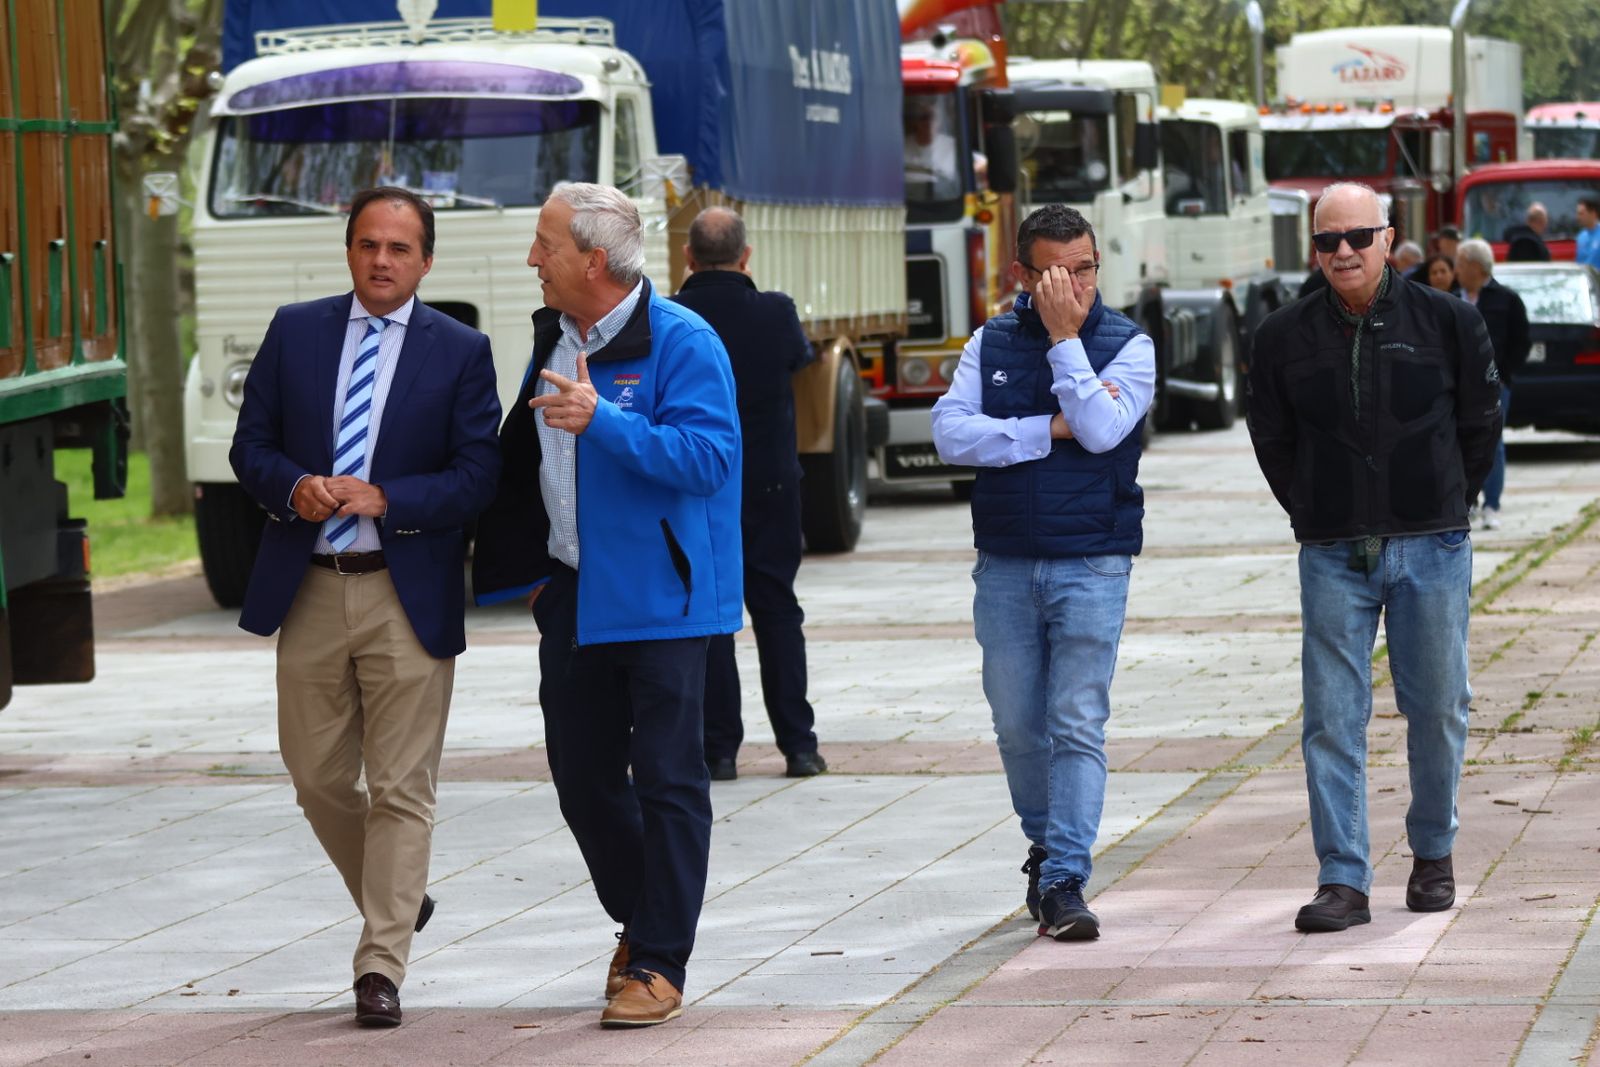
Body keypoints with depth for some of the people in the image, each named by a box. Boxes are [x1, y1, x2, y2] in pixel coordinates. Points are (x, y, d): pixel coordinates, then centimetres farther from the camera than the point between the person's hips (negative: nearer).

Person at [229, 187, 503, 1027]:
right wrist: (295, 487, -13)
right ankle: (397, 900, 33)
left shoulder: (461, 352, 0)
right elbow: (251, 446, 8)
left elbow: (476, 477, -5)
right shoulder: (294, 332, 8)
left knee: (402, 789, -4)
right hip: (308, 589, 3)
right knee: (319, 779, 10)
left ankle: (381, 967, -3)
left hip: (409, 597, -3)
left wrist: (383, 500, -18)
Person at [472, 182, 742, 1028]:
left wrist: (601, 422, -31)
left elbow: (706, 455, -23)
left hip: (659, 599, -7)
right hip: (573, 594, 7)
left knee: (666, 780, -3)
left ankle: (659, 965, 1)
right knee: (580, 775, 10)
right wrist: (529, 569, 22)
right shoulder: (554, 339, 11)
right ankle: (641, 921, 30)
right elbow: (522, 457, 23)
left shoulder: (681, 343, -13)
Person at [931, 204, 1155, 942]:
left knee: (1078, 725, -8)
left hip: (1091, 564, -3)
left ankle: (1064, 880, -8)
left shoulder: (1126, 344, -1)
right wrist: (1050, 430, -12)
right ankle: (1045, 842, 30)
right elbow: (951, 432, -7)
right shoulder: (991, 343, 6)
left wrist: (1064, 336, -14)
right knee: (1018, 724, 9)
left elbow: (1102, 429, -18)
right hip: (1005, 565, 3)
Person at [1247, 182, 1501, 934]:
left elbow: (1481, 422, 9)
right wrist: (1317, 520, 8)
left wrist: (1444, 507, 9)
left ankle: (1433, 856, 25)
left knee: (1436, 710, 7)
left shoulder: (1446, 321, -1)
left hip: (1431, 551, 0)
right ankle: (1343, 880, -4)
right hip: (1332, 558, 0)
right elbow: (1273, 441, 13)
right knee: (1332, 719, -5)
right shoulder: (1285, 337, 2)